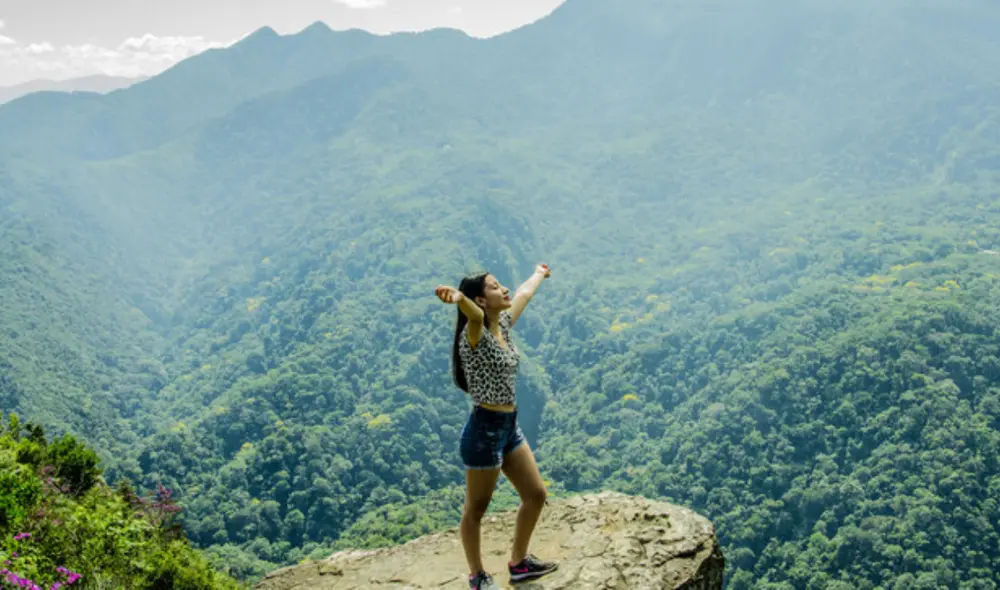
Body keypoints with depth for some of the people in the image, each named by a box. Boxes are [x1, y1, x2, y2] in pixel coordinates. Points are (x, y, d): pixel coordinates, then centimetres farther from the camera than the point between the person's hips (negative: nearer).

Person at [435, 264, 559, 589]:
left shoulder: (503, 324, 6)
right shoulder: (475, 333, -18)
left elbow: (524, 293, 25)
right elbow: (476, 315, -42)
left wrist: (539, 274, 44)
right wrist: (458, 298, -65)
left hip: (510, 426, 9)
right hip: (484, 429, -9)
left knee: (535, 495, 17)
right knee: (476, 509, 9)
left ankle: (519, 563, 35)